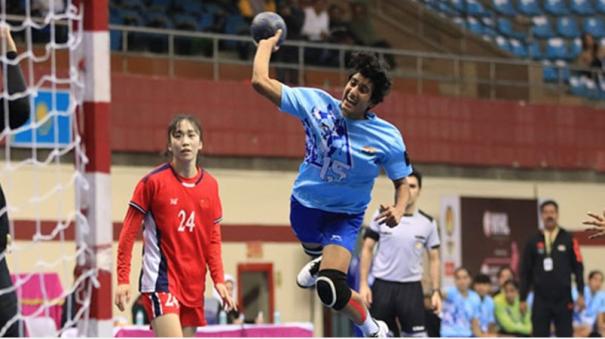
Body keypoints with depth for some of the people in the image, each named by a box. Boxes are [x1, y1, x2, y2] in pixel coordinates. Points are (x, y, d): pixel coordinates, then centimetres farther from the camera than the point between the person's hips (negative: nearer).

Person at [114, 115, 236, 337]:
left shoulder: (210, 185, 8)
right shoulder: (153, 181, -6)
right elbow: (128, 233, -3)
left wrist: (219, 280, 5)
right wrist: (123, 280, -8)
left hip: (194, 283, 5)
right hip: (160, 280, -5)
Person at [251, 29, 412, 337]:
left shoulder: (388, 138, -23)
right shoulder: (316, 103, -20)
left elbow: (401, 182, -9)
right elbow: (261, 82, -20)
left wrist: (398, 210, -28)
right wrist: (266, 44, -13)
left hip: (345, 216, -4)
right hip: (305, 205, 4)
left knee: (330, 289, -24)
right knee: (315, 249, 37)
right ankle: (322, 263, 76)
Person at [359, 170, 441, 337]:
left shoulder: (427, 223, 3)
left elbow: (434, 259, 8)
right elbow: (367, 249, 4)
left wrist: (436, 291, -1)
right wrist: (363, 284, -4)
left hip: (411, 288, 0)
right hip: (382, 286, 0)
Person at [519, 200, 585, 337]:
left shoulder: (568, 240, 2)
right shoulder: (533, 242, 6)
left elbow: (578, 268, 0)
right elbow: (526, 273, 8)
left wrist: (581, 294, -7)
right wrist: (523, 299, 5)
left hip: (563, 300, -1)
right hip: (541, 300, 1)